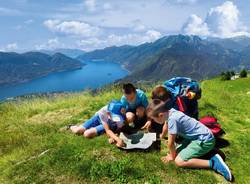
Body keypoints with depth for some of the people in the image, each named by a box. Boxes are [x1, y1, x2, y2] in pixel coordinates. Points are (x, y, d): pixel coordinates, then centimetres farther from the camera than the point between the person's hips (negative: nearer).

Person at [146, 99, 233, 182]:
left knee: (179, 161, -15)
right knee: (178, 151, 8)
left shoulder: (172, 119, -27)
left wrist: (172, 156, 1)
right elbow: (166, 125, 20)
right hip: (201, 136, 9)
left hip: (205, 140, -9)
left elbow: (171, 143, -17)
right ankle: (204, 151, 13)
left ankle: (213, 162, -10)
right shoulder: (169, 112, -3)